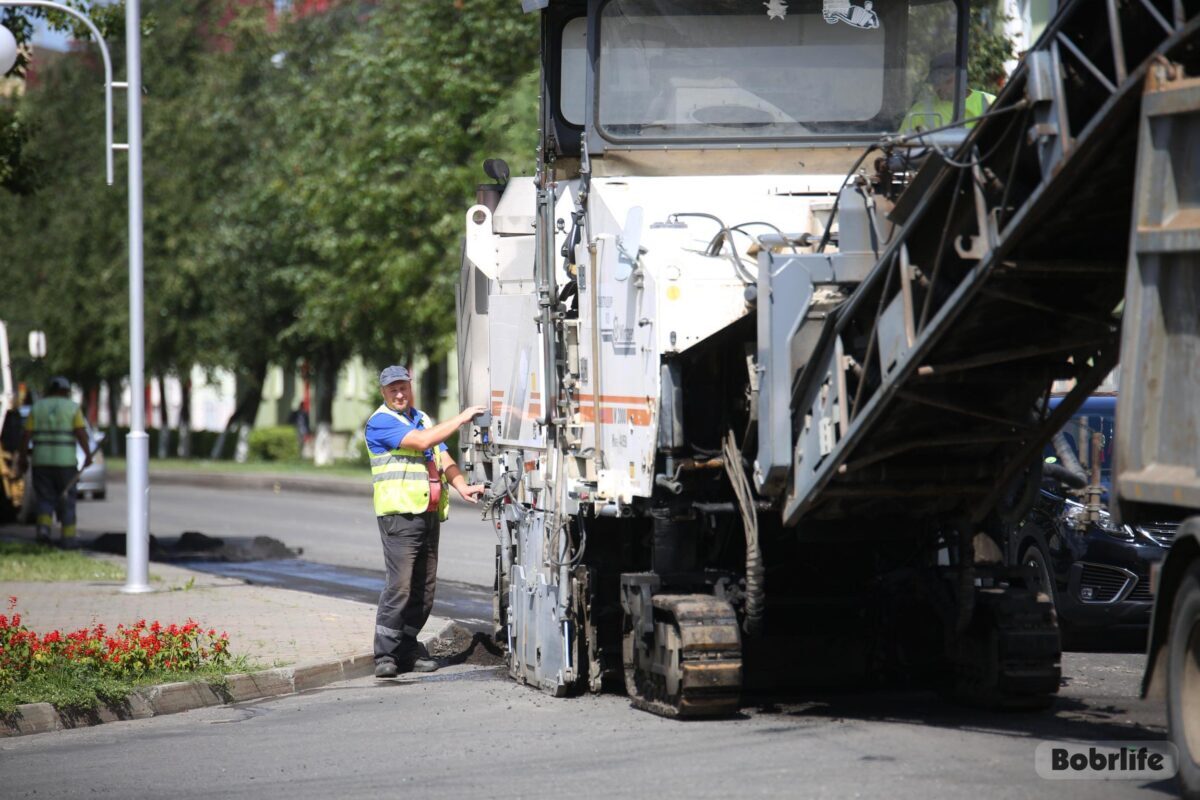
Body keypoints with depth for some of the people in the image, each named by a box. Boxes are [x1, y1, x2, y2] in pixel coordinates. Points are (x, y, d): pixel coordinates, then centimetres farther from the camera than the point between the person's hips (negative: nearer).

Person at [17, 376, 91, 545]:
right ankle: (68, 537, 8)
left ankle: (44, 528, -17)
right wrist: (88, 455, -16)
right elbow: (81, 433, -13)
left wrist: (21, 460, 4)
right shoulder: (72, 408, 0)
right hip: (65, 461, -1)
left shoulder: (37, 408, 6)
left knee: (45, 499, 7)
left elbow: (26, 435, 0)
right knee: (66, 501, 9)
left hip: (41, 461, 1)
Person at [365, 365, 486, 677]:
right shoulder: (380, 422, -4)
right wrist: (461, 419, -10)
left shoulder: (423, 419, 22)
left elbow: (444, 459, 14)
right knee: (399, 585, -14)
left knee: (424, 588, 7)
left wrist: (461, 486, -4)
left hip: (430, 513, 8)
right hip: (400, 513, -8)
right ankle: (385, 656, -12)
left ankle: (407, 651, 13)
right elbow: (422, 441, -16)